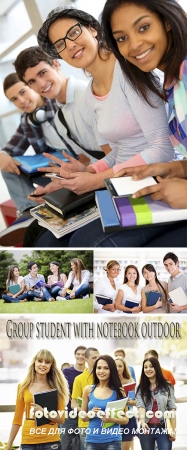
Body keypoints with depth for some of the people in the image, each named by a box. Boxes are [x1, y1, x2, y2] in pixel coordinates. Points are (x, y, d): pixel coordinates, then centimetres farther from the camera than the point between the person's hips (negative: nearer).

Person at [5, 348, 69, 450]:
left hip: (51, 440, -1)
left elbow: (61, 419, 0)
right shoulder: (23, 387, 3)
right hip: (28, 440, 1)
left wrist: (44, 412, -16)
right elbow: (17, 419, 7)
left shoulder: (56, 387, 1)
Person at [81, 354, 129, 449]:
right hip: (92, 440, 2)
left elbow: (125, 419, 3)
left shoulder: (118, 391, -2)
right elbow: (83, 417, 11)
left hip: (112, 440, -2)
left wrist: (112, 419, -16)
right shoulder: (88, 390, 4)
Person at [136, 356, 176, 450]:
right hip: (146, 428, 2)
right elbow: (140, 406, -11)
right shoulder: (140, 388, 4)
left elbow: (171, 409, 0)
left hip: (163, 428, -1)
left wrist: (173, 430, -5)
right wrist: (142, 422, -29)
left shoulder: (167, 386, 2)